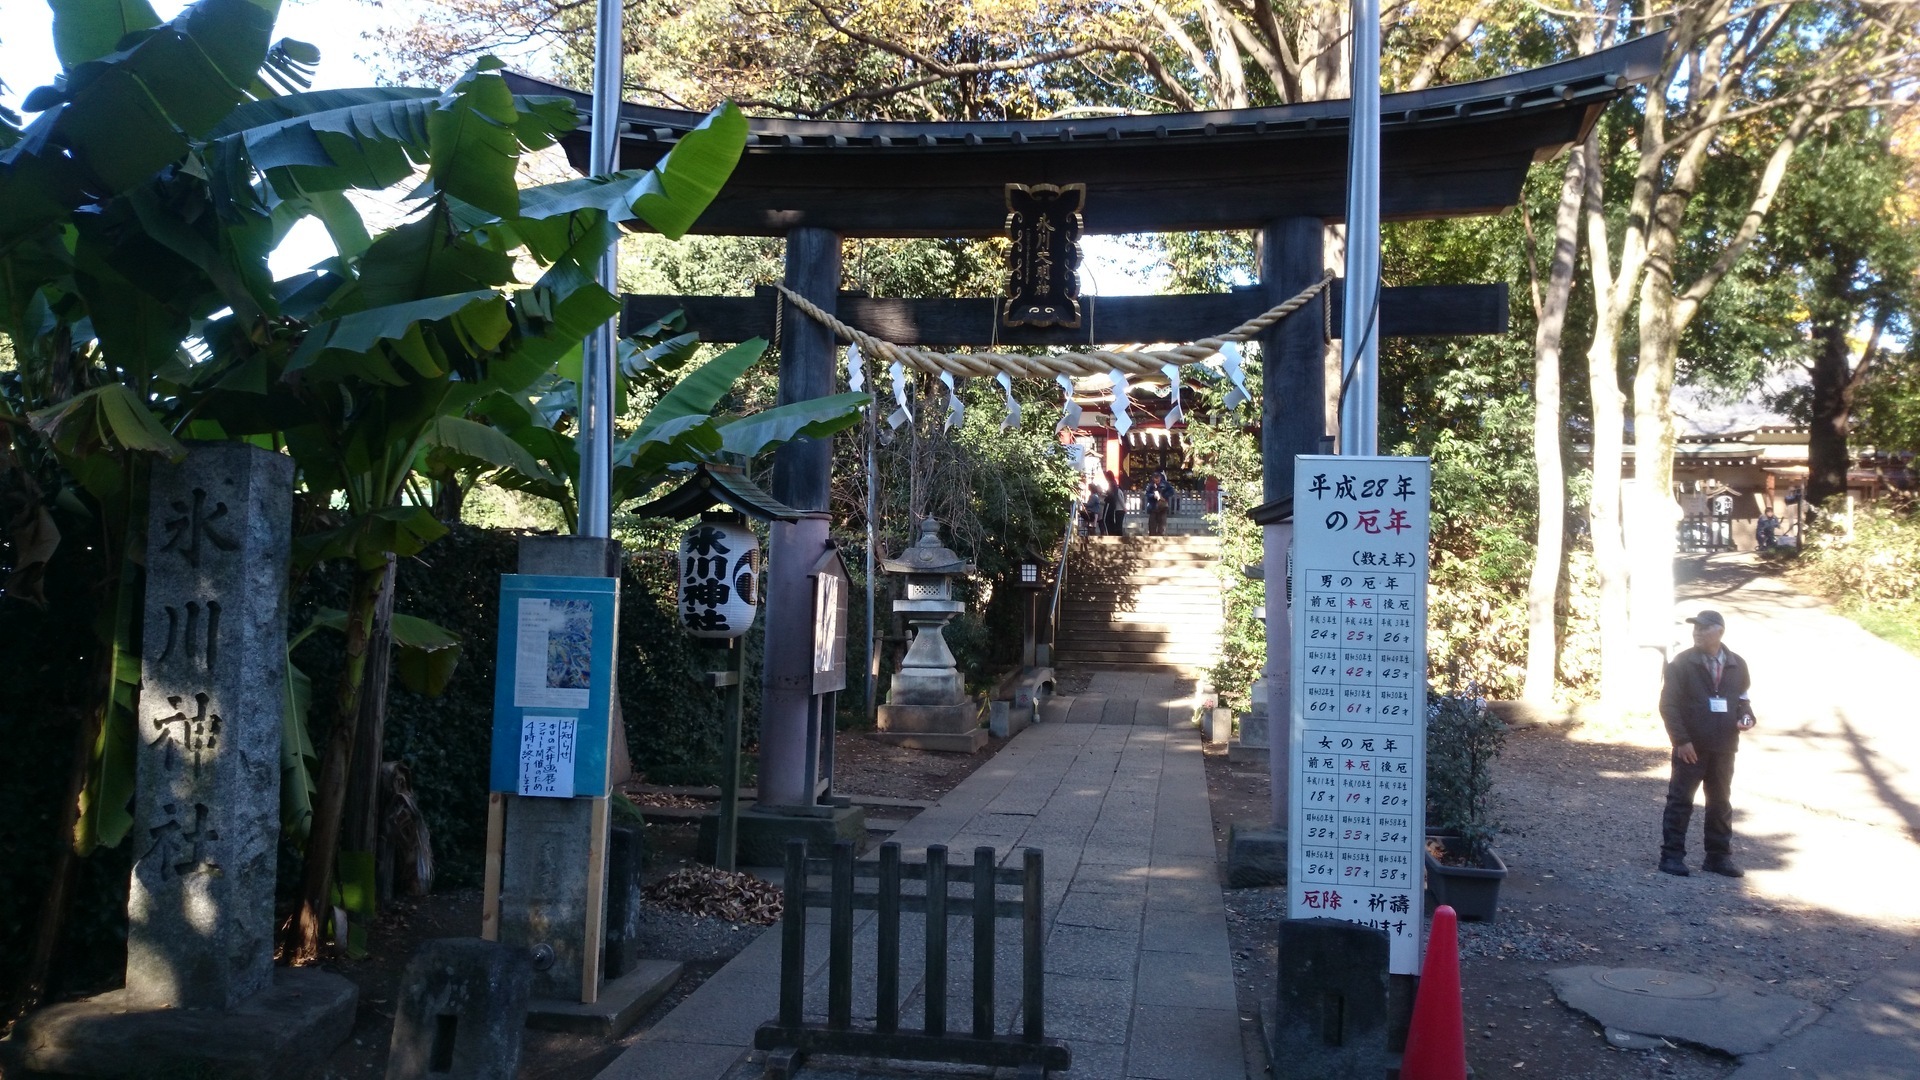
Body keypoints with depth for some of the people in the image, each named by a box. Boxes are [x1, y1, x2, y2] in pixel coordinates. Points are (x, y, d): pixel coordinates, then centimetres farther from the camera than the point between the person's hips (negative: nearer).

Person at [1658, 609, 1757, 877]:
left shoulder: (1737, 665, 4)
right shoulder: (1682, 663, -8)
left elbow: (1743, 699, 17)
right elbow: (1668, 704, -9)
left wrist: (1746, 718, -6)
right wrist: (1681, 740, -15)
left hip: (1724, 747, 4)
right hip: (1691, 746, -4)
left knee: (1720, 803, 12)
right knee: (1680, 801, -1)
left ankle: (1719, 857, 22)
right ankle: (1672, 856, 4)